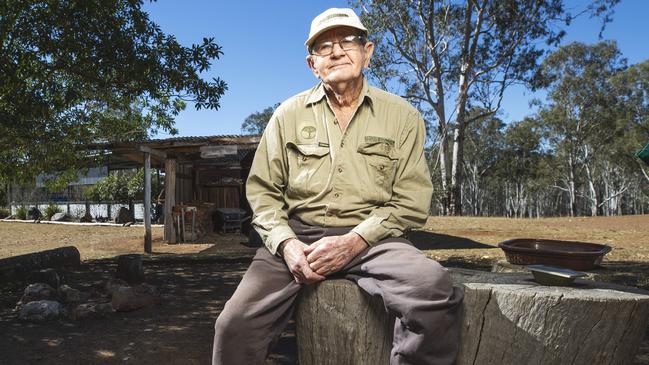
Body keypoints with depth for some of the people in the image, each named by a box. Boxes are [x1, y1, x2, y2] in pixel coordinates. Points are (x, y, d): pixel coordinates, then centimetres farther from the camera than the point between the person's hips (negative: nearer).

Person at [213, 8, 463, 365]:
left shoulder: (401, 115, 6)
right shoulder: (289, 114, 9)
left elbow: (411, 200, 1)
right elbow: (262, 190, 9)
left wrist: (354, 241, -14)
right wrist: (286, 244, -10)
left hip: (371, 239, 0)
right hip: (297, 236, 1)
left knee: (435, 295, -31)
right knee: (235, 324, -22)